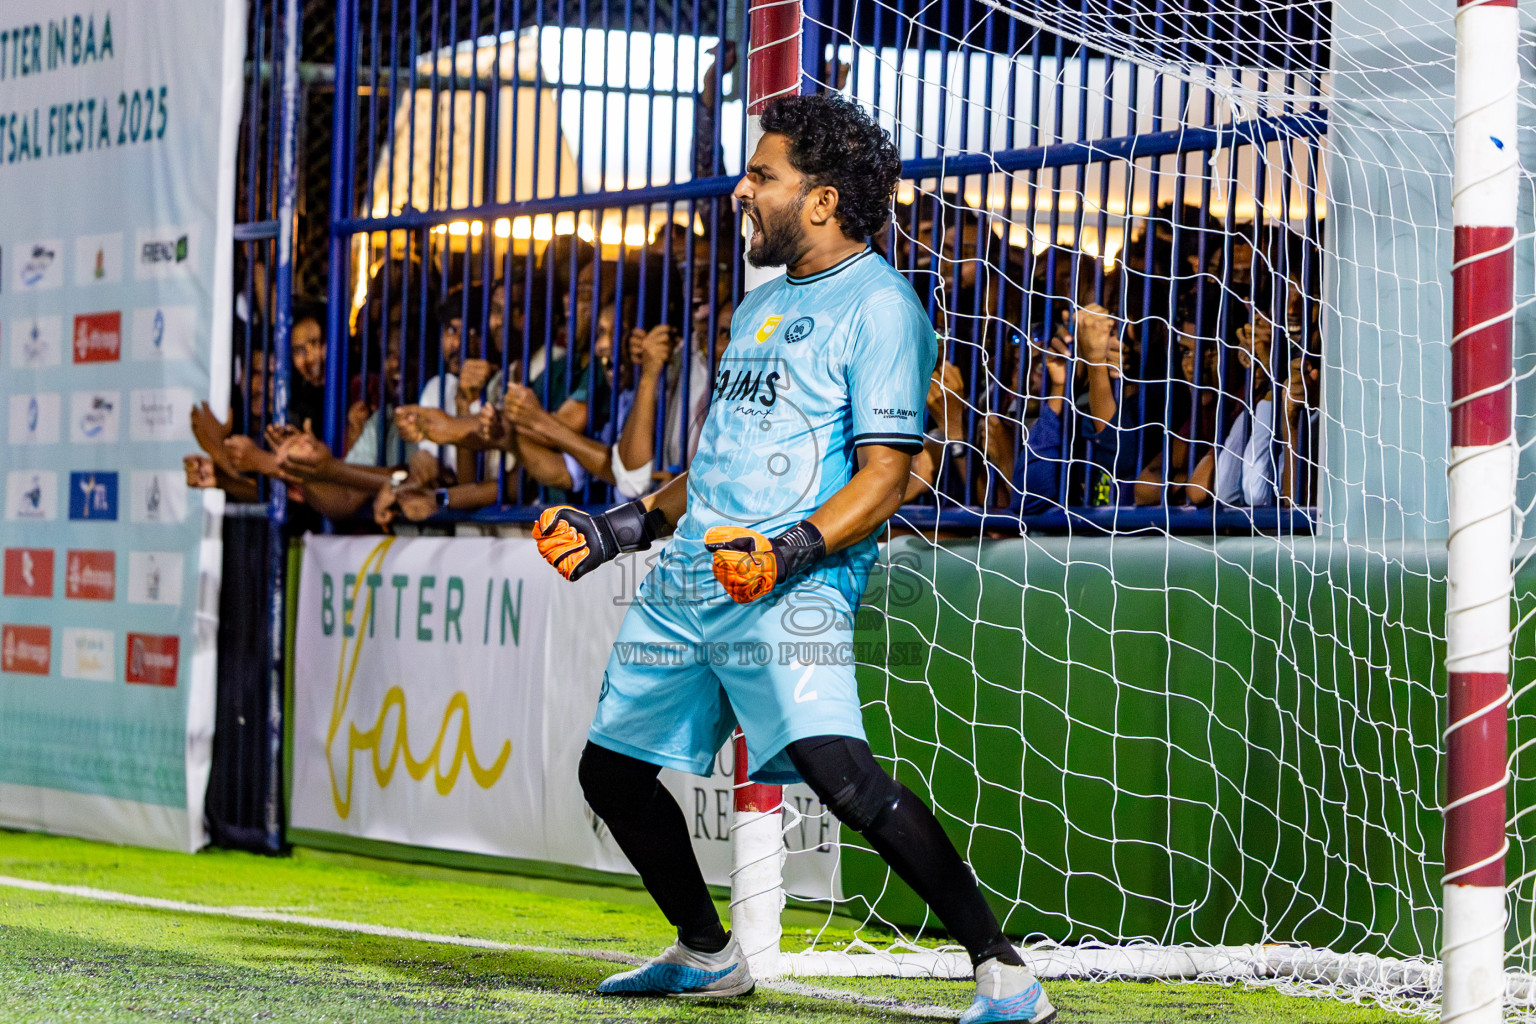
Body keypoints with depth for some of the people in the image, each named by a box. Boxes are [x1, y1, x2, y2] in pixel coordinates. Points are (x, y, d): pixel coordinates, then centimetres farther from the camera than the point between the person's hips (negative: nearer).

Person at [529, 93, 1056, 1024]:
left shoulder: (879, 306, -6)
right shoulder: (761, 305, 22)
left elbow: (883, 477, -13)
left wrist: (788, 552, -27)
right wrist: (618, 530, 25)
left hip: (789, 593, -9)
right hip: (687, 577, 9)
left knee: (841, 773, -26)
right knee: (613, 768, 13)